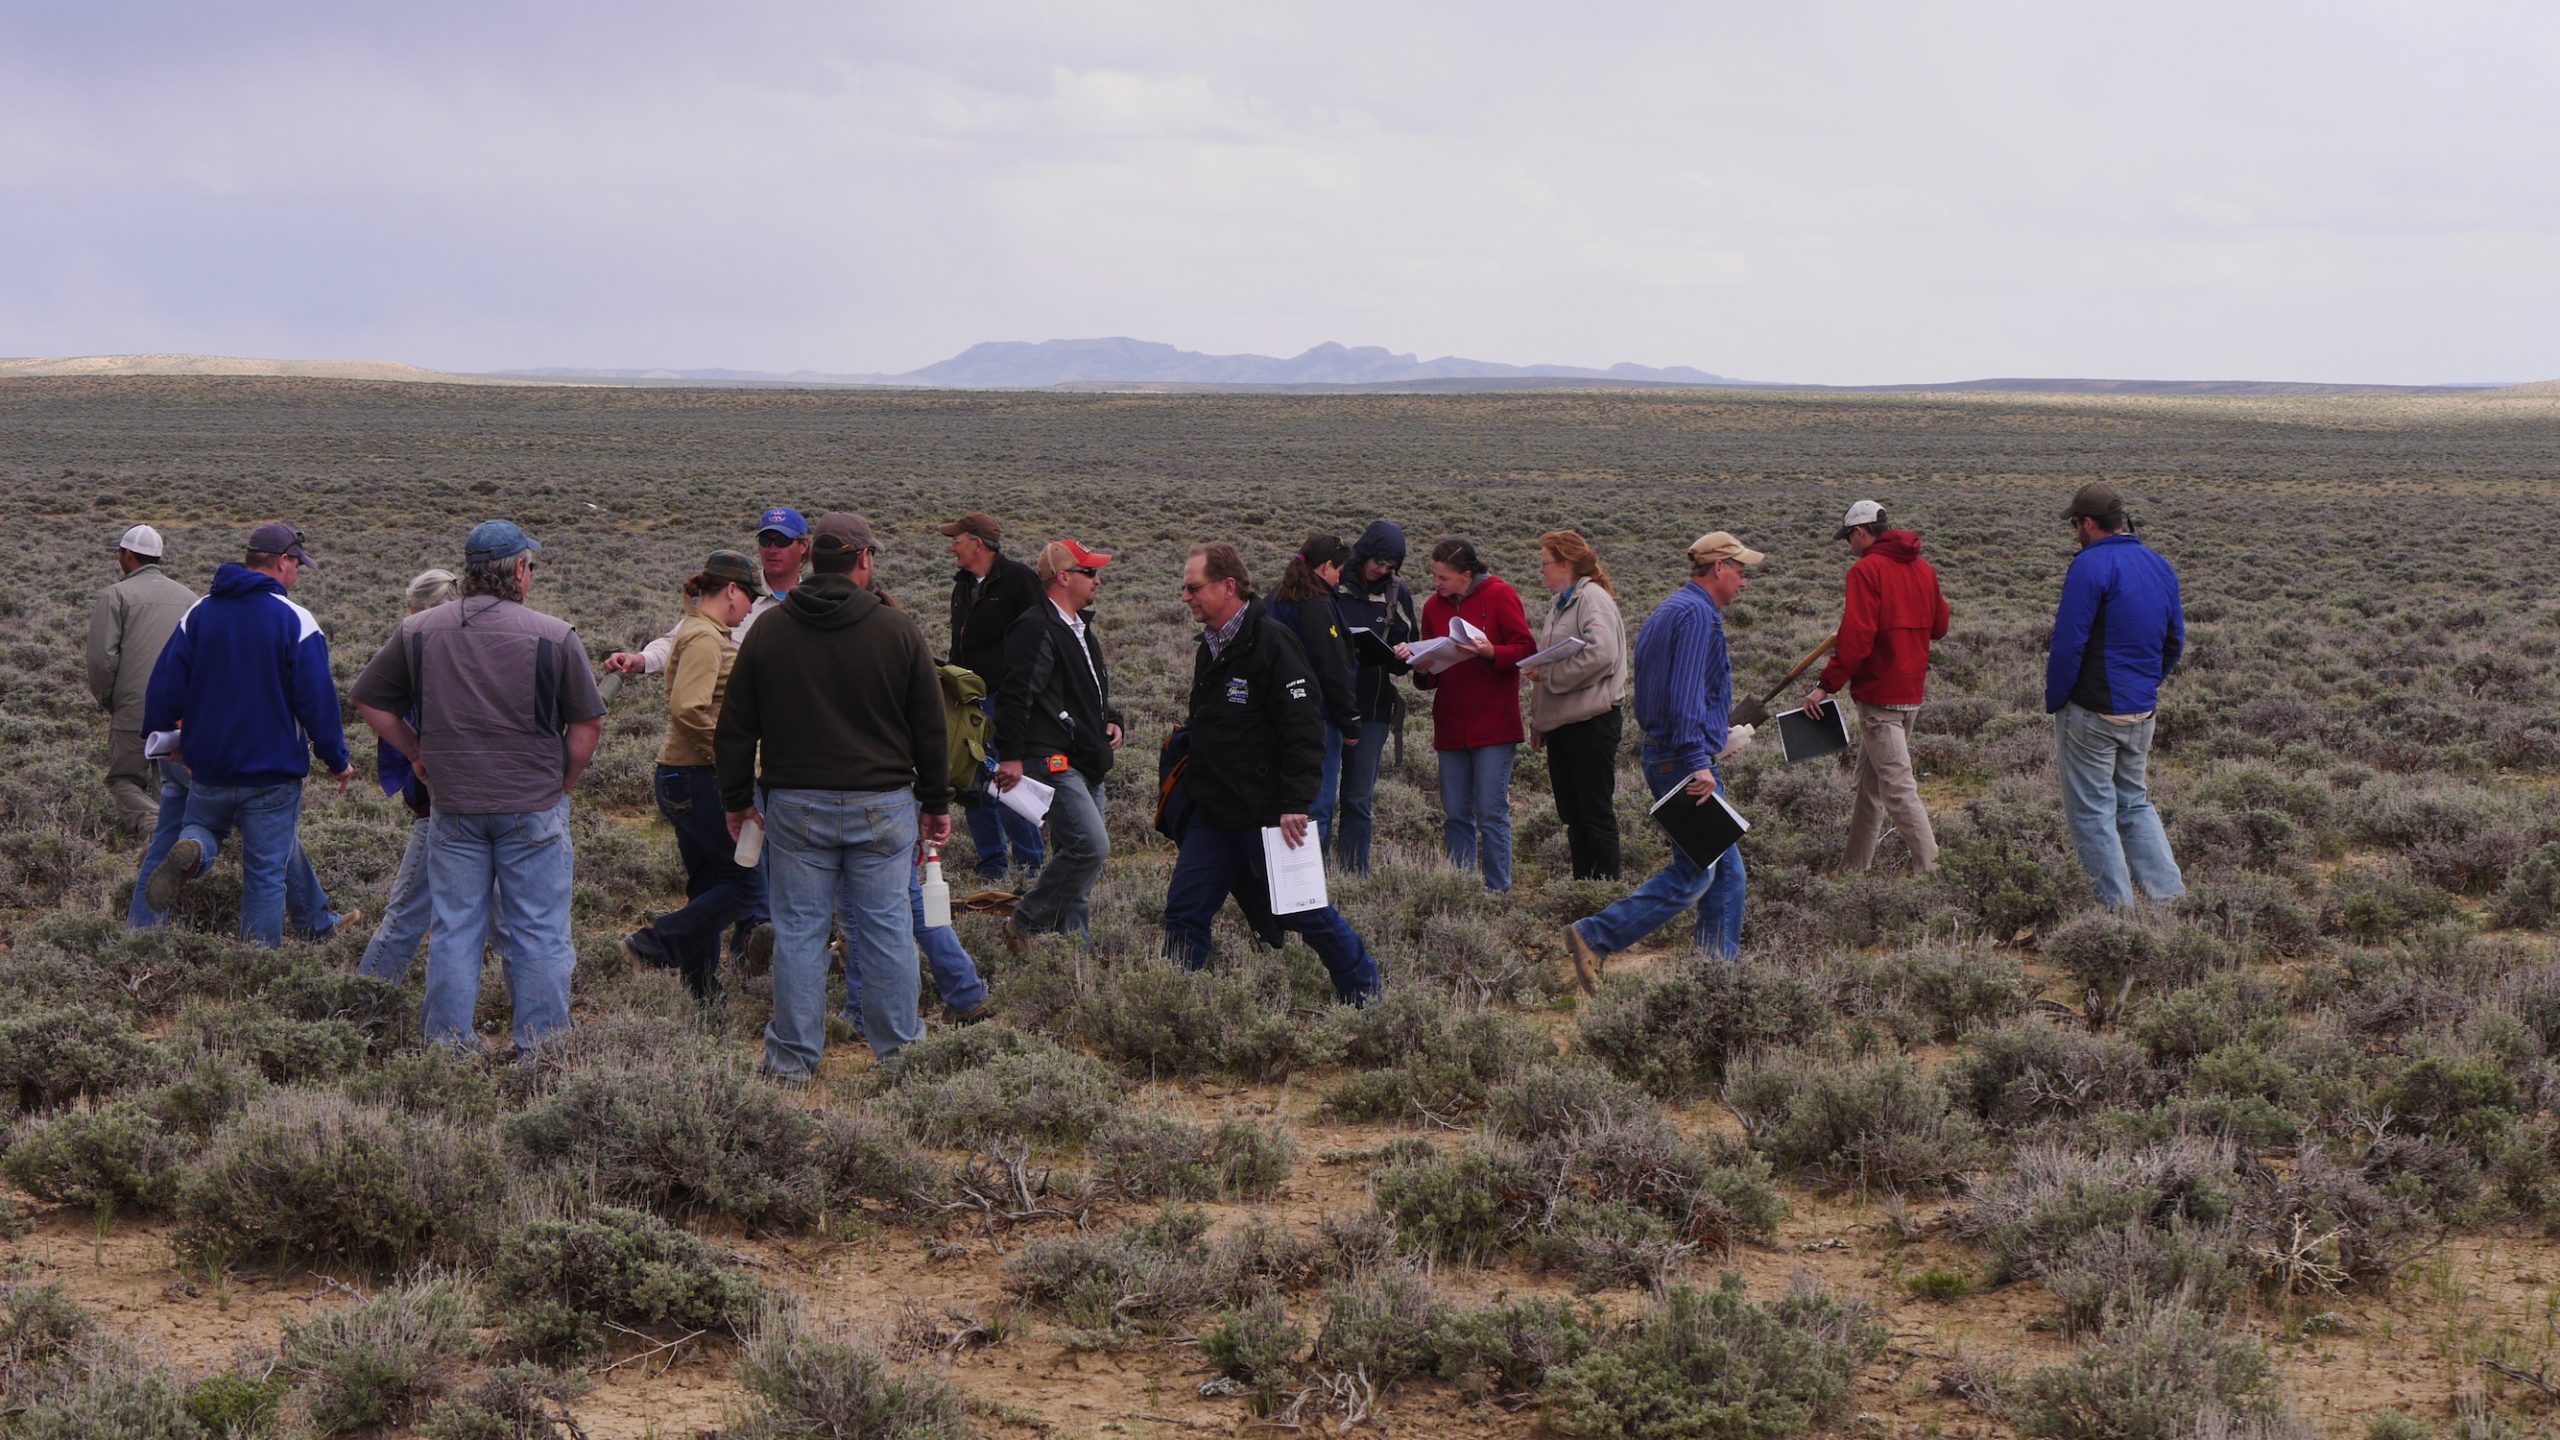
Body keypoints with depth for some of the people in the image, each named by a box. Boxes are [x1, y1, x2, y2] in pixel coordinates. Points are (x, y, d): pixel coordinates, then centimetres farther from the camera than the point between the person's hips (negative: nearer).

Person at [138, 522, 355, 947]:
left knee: (203, 827, 25)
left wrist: (159, 736, 23)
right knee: (266, 873, 5)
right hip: (273, 774, -3)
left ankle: (191, 850, -11)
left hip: (209, 768, 3)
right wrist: (337, 761, 1)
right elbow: (318, 701, -11)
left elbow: (164, 685, 6)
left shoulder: (199, 613, 2)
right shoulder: (296, 621, -11)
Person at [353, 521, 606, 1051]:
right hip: (533, 807, -3)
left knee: (453, 931, 11)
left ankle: (446, 1044, 15)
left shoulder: (419, 631, 2)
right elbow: (588, 725, -4)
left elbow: (369, 701, 11)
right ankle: (541, 1048, 9)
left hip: (453, 805, 3)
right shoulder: (554, 636, -7)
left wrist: (417, 753, 18)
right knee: (538, 934, 5)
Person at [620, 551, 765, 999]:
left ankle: (701, 991, 16)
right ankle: (655, 944, -4)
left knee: (708, 886, 13)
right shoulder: (704, 638, -16)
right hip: (697, 779, -11)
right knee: (746, 882, -8)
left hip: (686, 779, 11)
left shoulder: (705, 633, 16)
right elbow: (687, 709, -27)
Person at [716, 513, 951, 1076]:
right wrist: (936, 803, 13)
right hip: (883, 806, -1)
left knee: (798, 929, 5)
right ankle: (898, 1047, 13)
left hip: (796, 807, 1)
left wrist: (737, 799, 16)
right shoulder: (898, 629, -3)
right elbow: (930, 727, 3)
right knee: (887, 926, 6)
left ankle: (793, 1057, 9)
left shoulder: (768, 630, 1)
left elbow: (735, 727, 5)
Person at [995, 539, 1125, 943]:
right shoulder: (1035, 629, -13)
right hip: (1053, 760, -10)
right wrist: (1011, 756, -23)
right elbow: (1015, 695, -19)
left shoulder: (1080, 629, 20)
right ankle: (1024, 926, -9)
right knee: (1091, 845, -19)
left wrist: (1111, 720, 14)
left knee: (1075, 854, 11)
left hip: (1086, 764, 10)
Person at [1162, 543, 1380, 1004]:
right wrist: (1192, 789, 20)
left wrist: (1295, 804, -24)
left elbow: (1304, 730, -20)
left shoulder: (1271, 643, -16)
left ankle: (1365, 996, 19)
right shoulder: (1210, 647, 12)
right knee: (1184, 912, 4)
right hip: (1213, 813, 8)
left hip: (1268, 815, -8)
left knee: (1306, 911, 2)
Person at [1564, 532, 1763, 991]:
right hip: (1684, 759, -11)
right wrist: (1698, 762, -29)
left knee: (1725, 868, 12)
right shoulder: (1697, 614, -14)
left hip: (1662, 753, 11)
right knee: (1694, 874, -8)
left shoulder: (1669, 611, 18)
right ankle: (1595, 938, -10)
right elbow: (1686, 695, -25)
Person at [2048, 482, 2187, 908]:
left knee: (2092, 811, 0)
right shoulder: (2160, 566, 11)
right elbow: (2175, 642, 18)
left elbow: (2068, 644, -16)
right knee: (2135, 805, 17)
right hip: (2142, 713, 8)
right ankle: (2171, 896, 9)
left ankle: (2118, 906, -1)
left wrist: (2054, 702, -6)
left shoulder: (2091, 565, -14)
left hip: (2092, 712, -8)